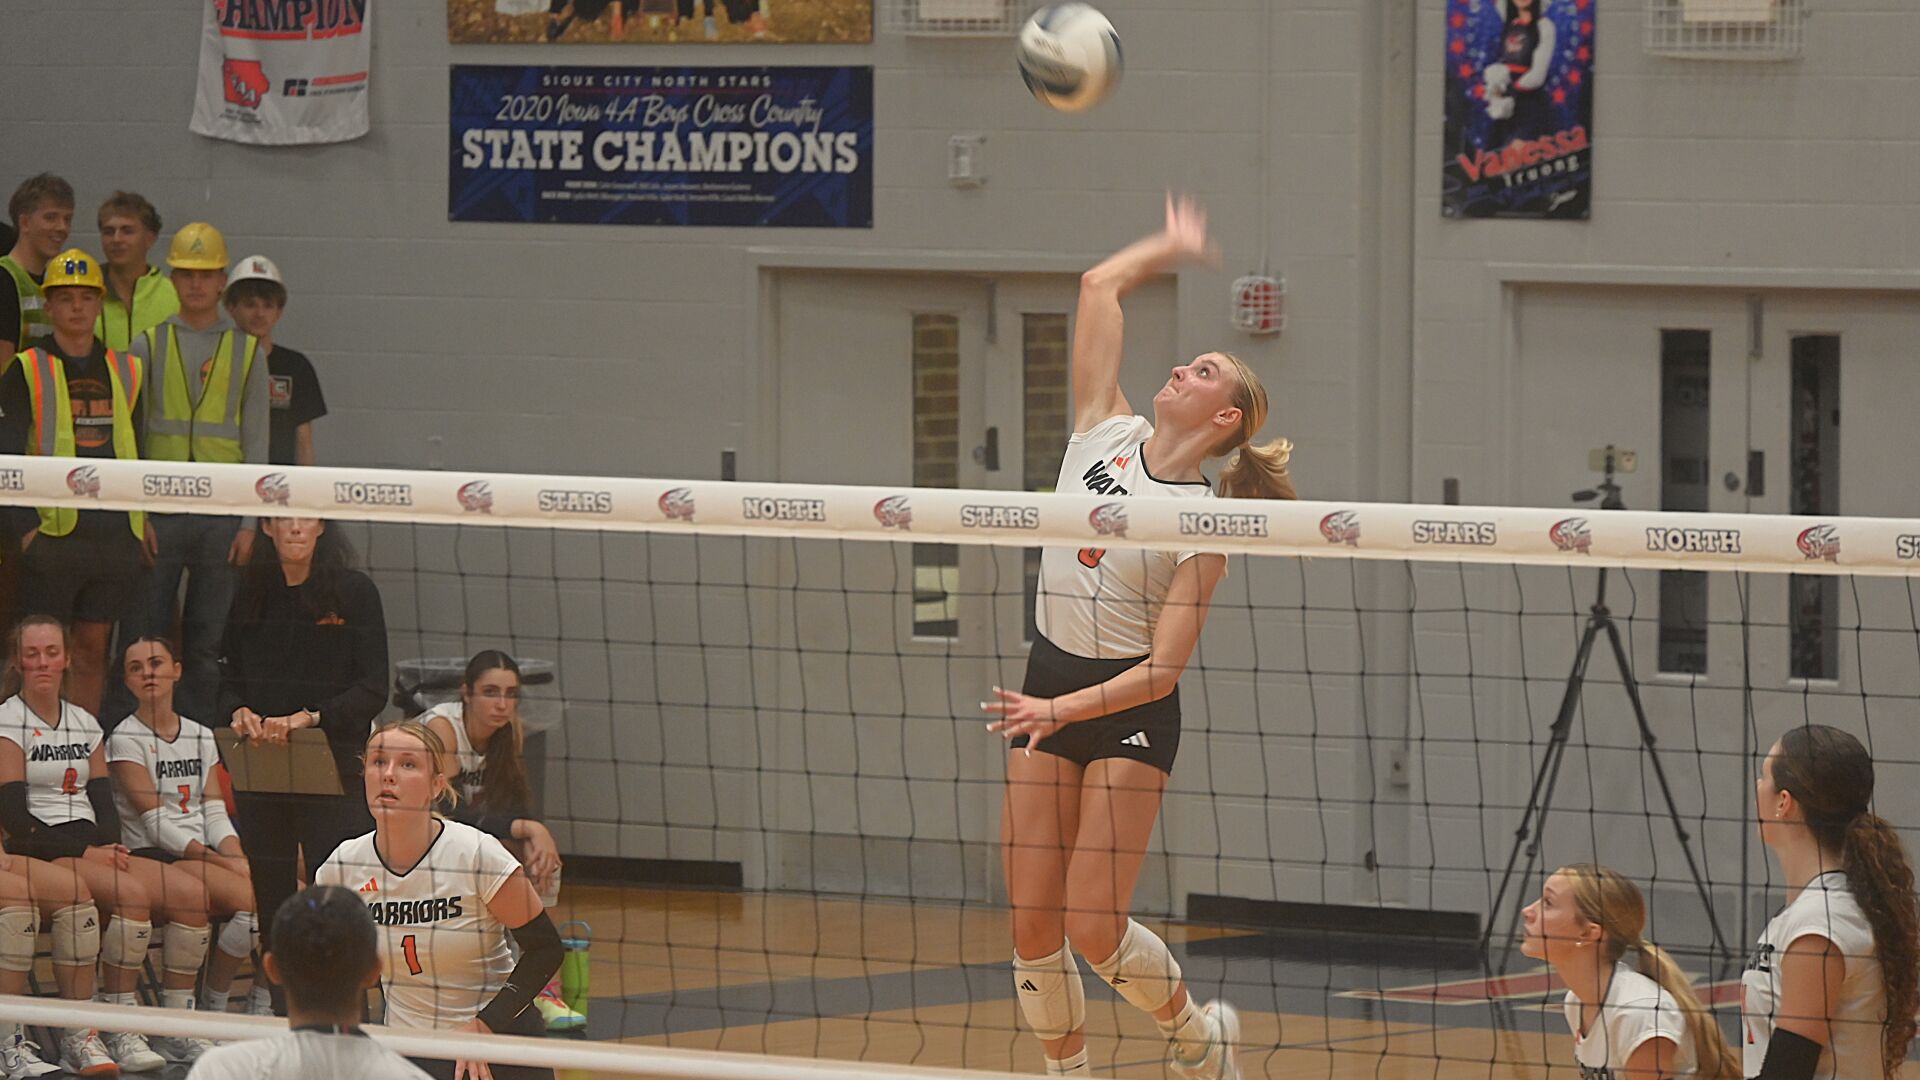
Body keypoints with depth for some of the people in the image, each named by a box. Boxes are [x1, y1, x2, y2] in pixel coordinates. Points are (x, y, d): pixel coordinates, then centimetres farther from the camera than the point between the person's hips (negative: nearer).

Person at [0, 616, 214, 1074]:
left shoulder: (85, 724, 20)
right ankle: (120, 1032, -31)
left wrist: (109, 847, -7)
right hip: (40, 853, -7)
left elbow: (102, 800, 15)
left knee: (192, 894, -16)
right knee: (131, 893, -34)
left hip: (92, 850, 7)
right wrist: (82, 853, -16)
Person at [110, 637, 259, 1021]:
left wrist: (239, 859, -11)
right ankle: (212, 1007, -16)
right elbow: (156, 823, -10)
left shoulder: (201, 737, 17)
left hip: (204, 853, 6)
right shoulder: (125, 740, -2)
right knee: (252, 899, -30)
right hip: (155, 858, -6)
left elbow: (215, 813, 10)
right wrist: (223, 862, -17)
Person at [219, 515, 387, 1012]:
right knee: (272, 898, 5)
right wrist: (239, 712, -8)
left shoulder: (355, 591, -1)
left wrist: (311, 717, -18)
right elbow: (230, 679, 14)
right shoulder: (250, 594, 10)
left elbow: (373, 690, -5)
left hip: (333, 770, -4)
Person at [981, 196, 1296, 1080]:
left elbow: (1164, 667, -15)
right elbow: (1099, 287, 8)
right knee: (1033, 923, 0)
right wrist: (1172, 247, 23)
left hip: (1129, 711, -5)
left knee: (1094, 928, -8)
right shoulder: (1105, 434, 3)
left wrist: (1061, 711, -24)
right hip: (1049, 682, 5)